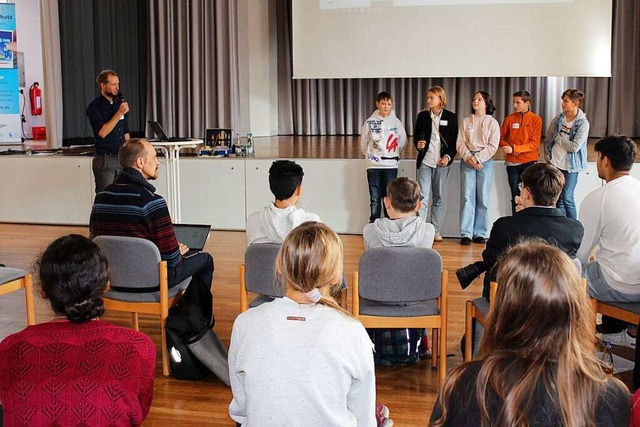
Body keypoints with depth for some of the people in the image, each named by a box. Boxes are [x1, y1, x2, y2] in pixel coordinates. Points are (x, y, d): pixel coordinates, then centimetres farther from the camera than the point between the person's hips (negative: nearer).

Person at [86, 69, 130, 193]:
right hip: (105, 159, -5)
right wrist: (119, 113, -17)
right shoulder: (95, 107, -5)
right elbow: (102, 132, -17)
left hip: (122, 159, 5)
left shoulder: (120, 104, 14)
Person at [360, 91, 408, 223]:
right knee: (375, 199, 3)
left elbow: (402, 141, 10)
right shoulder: (370, 122, -3)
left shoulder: (396, 122, -2)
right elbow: (363, 141, 8)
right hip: (373, 165, 0)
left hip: (391, 165, 0)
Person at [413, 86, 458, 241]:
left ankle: (436, 230, 14)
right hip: (425, 161, 0)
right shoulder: (422, 116, 6)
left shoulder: (451, 117, 2)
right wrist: (418, 144, -12)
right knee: (423, 196, -6)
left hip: (442, 162, 0)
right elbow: (416, 136, 11)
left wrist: (448, 156, -10)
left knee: (439, 197, 7)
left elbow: (455, 140, 4)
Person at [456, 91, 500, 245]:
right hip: (467, 160, 1)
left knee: (483, 197, -1)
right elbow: (460, 143, 4)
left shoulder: (492, 123, 5)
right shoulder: (466, 121, 11)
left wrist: (478, 158, -11)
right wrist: (469, 157, -11)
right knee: (467, 196, -4)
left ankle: (480, 233, 6)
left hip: (485, 161, -1)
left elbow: (493, 146, -3)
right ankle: (466, 233, -3)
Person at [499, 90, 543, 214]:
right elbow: (501, 138, 9)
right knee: (515, 195, 8)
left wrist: (515, 149, -19)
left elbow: (534, 143, -10)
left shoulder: (536, 119, -3)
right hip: (512, 162, 3)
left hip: (529, 161, -3)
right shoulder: (509, 119, 4)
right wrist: (509, 147, -11)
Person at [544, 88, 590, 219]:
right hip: (554, 164, 5)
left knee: (567, 198, -4)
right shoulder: (558, 119, 2)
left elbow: (574, 147, -19)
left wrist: (558, 138, -9)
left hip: (570, 166, -4)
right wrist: (548, 157, 2)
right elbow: (547, 139, 10)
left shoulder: (583, 123, -11)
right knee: (558, 198, 9)